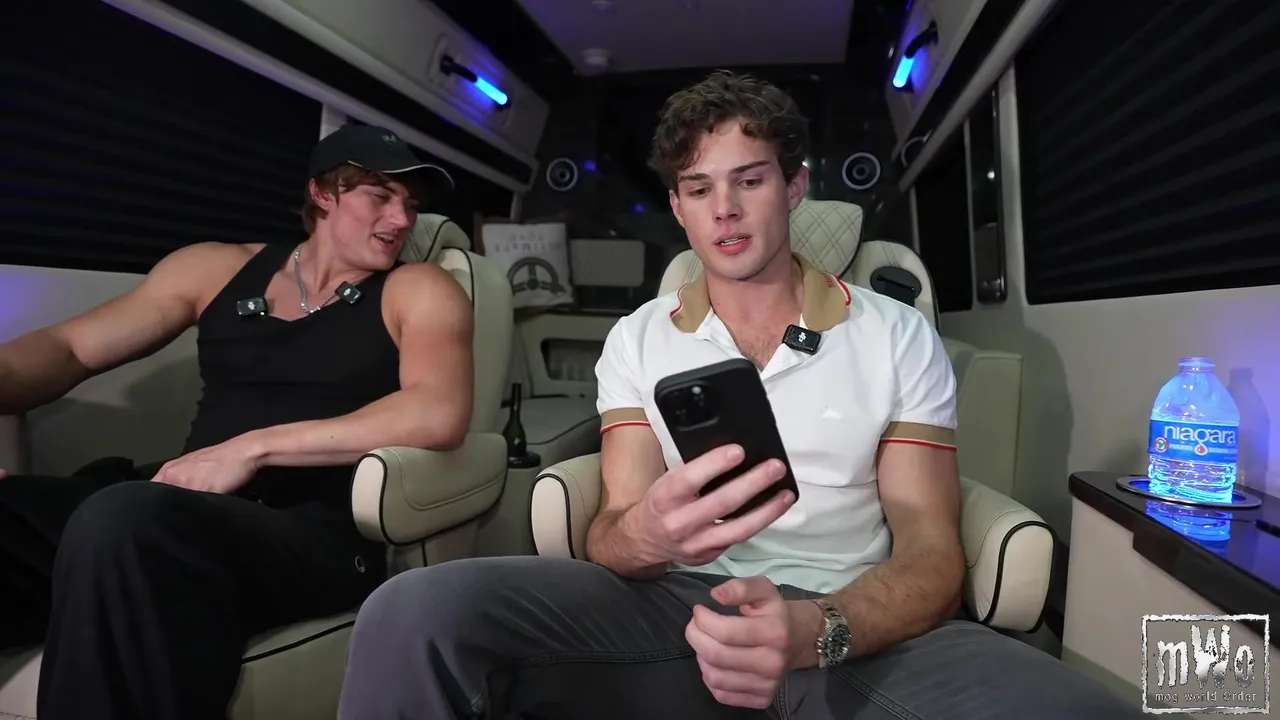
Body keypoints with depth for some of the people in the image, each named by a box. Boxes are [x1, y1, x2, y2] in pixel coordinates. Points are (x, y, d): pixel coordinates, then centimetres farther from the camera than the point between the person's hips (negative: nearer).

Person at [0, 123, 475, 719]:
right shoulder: (218, 268, 18)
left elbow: (439, 415, -13)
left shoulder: (419, 292, 5)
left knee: (119, 525, -32)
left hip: (320, 533, -3)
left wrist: (254, 447, -16)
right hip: (186, 511, 4)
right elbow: (70, 348, 19)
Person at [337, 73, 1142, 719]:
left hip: (851, 622, 1)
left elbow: (931, 553, -2)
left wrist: (817, 630, -24)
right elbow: (610, 533, 1)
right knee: (418, 613, -27)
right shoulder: (637, 341, 8)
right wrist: (646, 535, -26)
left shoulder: (900, 338, 5)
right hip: (678, 604, 1)